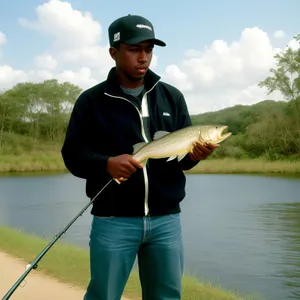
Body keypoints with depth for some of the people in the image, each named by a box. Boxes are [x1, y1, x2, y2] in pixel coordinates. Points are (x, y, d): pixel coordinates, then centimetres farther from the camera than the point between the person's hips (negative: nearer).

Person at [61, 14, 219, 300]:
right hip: (113, 221, -3)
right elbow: (72, 154, -3)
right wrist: (107, 164, -22)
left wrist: (195, 154, -12)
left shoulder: (172, 97, 10)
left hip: (166, 219, 3)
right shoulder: (91, 100, 0)